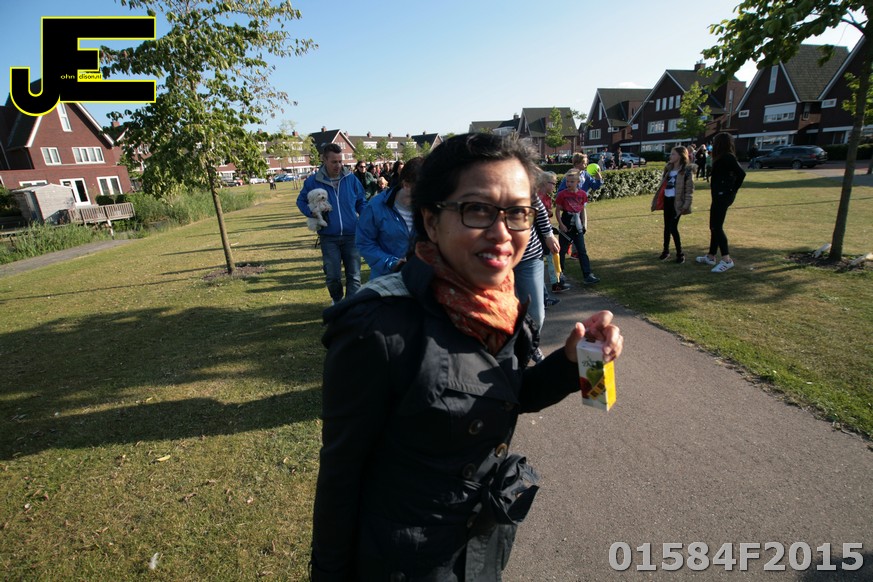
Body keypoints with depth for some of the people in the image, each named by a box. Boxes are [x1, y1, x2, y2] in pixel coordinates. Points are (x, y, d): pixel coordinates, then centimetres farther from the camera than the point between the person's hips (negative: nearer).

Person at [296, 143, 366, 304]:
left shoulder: (351, 179, 1)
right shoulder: (313, 181, -1)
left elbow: (361, 203, 12)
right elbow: (301, 201, 14)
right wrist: (312, 213, -5)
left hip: (351, 235, 1)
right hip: (329, 238, 0)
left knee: (354, 276, 1)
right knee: (333, 277, 5)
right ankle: (337, 301, 33)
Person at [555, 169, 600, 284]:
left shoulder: (582, 194, 0)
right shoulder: (562, 194, -9)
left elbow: (583, 210, 8)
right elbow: (557, 210, -5)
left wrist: (585, 224, 4)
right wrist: (561, 225, -11)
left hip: (577, 225, 3)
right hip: (566, 225, -3)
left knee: (582, 251, 2)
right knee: (563, 249, 9)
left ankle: (587, 274, 3)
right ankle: (559, 272, 25)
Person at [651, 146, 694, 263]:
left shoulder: (687, 170, -9)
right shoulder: (669, 168, 10)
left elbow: (690, 189, -11)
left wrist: (686, 204, -17)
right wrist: (658, 198, 12)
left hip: (677, 202, -6)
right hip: (667, 200, 6)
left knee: (673, 227, -9)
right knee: (667, 226, 11)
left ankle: (680, 253, 4)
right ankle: (666, 250, 22)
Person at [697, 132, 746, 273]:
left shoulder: (727, 157, -15)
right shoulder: (722, 157, 15)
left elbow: (741, 173, -24)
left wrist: (732, 191, -17)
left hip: (723, 196, -10)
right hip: (719, 196, 10)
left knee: (717, 227, -10)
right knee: (714, 226, 14)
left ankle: (726, 260, -8)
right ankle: (710, 256, 23)